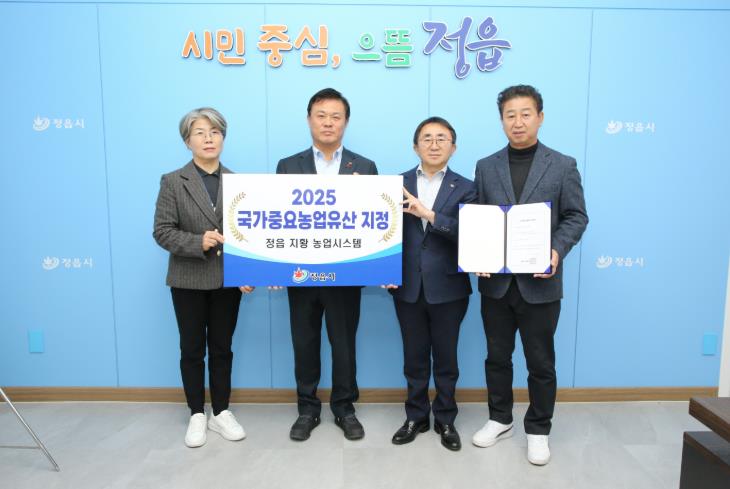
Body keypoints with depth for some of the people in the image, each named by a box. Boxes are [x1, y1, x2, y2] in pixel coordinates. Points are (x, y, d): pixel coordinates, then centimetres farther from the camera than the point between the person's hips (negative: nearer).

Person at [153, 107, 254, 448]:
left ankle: (221, 412, 27)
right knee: (192, 349, 10)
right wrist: (197, 242, -24)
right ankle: (197, 416, 25)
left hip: (228, 279, 2)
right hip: (189, 280, -2)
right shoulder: (173, 181, -3)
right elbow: (161, 231, -8)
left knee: (221, 347, 12)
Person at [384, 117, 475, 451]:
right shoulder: (398, 184, 5)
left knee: (446, 358, 13)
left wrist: (429, 214, -26)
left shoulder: (465, 188, -1)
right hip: (408, 288, 2)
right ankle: (416, 417, 33)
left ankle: (445, 420, 32)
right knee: (414, 358, 14)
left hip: (448, 289, -1)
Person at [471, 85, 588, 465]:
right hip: (496, 281, 2)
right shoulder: (486, 167, 6)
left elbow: (576, 217, 0)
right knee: (497, 357, 15)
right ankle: (500, 419, 35)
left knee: (541, 362, 10)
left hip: (540, 283, -2)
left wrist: (557, 250, -18)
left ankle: (538, 430, 29)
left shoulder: (563, 165, 0)